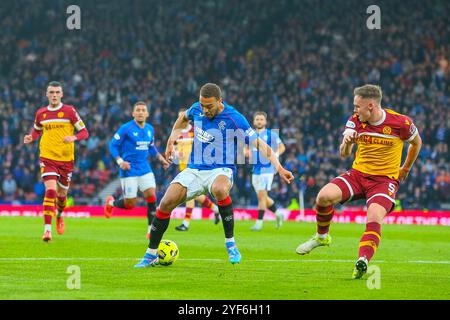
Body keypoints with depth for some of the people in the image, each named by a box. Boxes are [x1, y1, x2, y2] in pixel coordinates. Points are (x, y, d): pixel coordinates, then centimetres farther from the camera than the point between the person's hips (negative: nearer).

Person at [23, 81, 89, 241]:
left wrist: (74, 138, -22)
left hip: (66, 159, 0)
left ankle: (59, 216, 47)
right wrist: (31, 138, 0)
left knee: (62, 194, 12)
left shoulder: (69, 111, -3)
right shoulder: (41, 113, 5)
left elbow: (84, 132, -2)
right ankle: (47, 229, -20)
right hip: (47, 157, 0)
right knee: (50, 190, -19)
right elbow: (36, 131, 22)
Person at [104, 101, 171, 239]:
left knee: (151, 196, -10)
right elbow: (113, 145, -8)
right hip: (129, 170, -5)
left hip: (145, 169, 5)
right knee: (130, 204, -2)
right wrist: (120, 161, -21)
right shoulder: (126, 129, -11)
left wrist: (161, 158, 8)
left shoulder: (150, 129, 8)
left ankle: (151, 229, 0)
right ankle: (111, 203, 31)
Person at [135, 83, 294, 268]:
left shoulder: (234, 119, -15)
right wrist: (172, 138, 18)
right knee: (166, 203, -14)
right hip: (194, 170, 5)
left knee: (219, 190, -41)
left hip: (221, 170, -5)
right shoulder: (197, 109, 1)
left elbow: (259, 144, -15)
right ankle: (151, 256, 2)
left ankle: (230, 243, -24)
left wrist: (279, 168, -25)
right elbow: (183, 117, 27)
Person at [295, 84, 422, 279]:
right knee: (324, 196, -21)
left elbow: (416, 142, 10)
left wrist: (405, 169, 20)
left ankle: (362, 263, -38)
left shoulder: (400, 123, -11)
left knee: (374, 219, -30)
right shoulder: (355, 121, -2)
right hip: (358, 173, 3)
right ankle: (322, 237, 6)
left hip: (385, 179, -3)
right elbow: (344, 154, -6)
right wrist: (347, 143, -30)